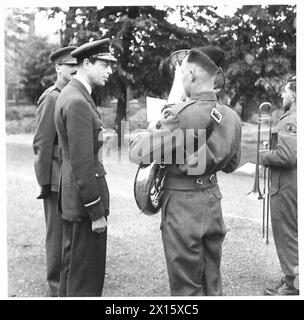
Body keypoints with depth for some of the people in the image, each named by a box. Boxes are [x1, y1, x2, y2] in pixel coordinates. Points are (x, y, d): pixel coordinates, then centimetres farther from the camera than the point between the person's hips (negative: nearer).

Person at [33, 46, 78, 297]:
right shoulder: (52, 98, -11)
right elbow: (42, 143, -13)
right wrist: (44, 181, -13)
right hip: (59, 179, -7)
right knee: (58, 232, 4)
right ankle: (57, 285, 18)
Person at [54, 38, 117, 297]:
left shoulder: (70, 94, 12)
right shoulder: (78, 102, -20)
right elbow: (82, 163, -23)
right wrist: (96, 212, -19)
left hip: (72, 196, 10)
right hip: (84, 198, -10)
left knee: (72, 264, 21)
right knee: (86, 274, 0)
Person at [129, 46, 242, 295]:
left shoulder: (183, 113, -20)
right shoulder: (231, 116, 2)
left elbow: (138, 154, -17)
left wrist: (156, 127, 0)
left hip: (184, 204, -7)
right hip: (212, 200, 7)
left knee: (187, 287, 7)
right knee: (212, 283, 19)